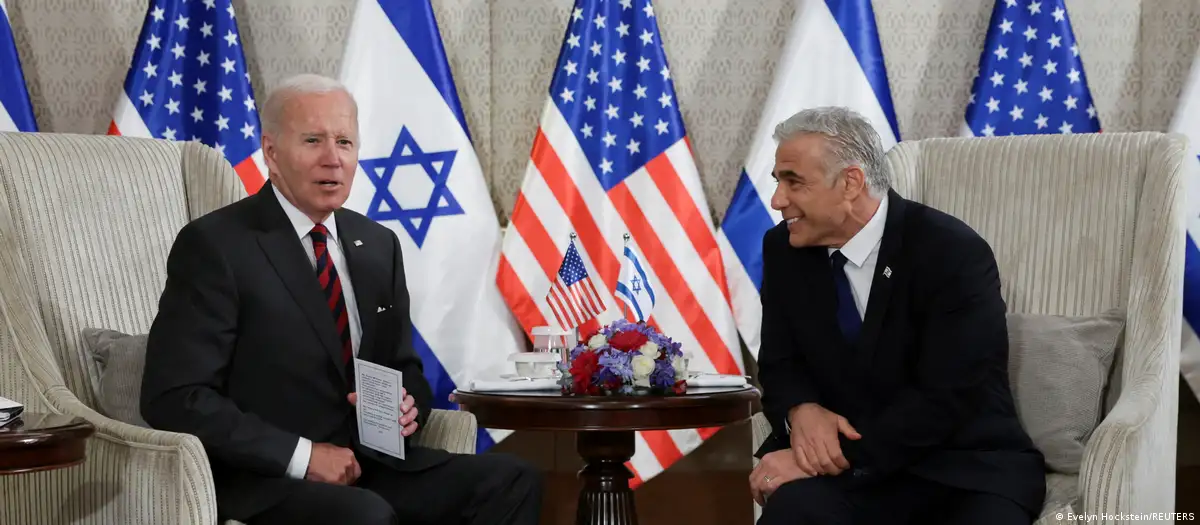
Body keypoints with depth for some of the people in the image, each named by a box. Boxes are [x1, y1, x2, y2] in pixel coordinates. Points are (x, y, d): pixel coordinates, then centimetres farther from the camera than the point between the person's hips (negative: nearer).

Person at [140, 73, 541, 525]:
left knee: (512, 481, -14)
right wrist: (302, 455, -18)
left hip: (371, 463, 7)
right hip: (265, 480, -7)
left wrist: (408, 405, -3)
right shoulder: (213, 246, -6)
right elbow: (173, 397, -13)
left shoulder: (378, 245, 13)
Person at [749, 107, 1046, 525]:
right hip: (846, 463, 3)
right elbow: (780, 362, 8)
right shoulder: (785, 248, 2)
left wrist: (842, 455, -25)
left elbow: (944, 399, -19)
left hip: (963, 466, -3)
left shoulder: (954, 254, -14)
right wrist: (801, 410, -15)